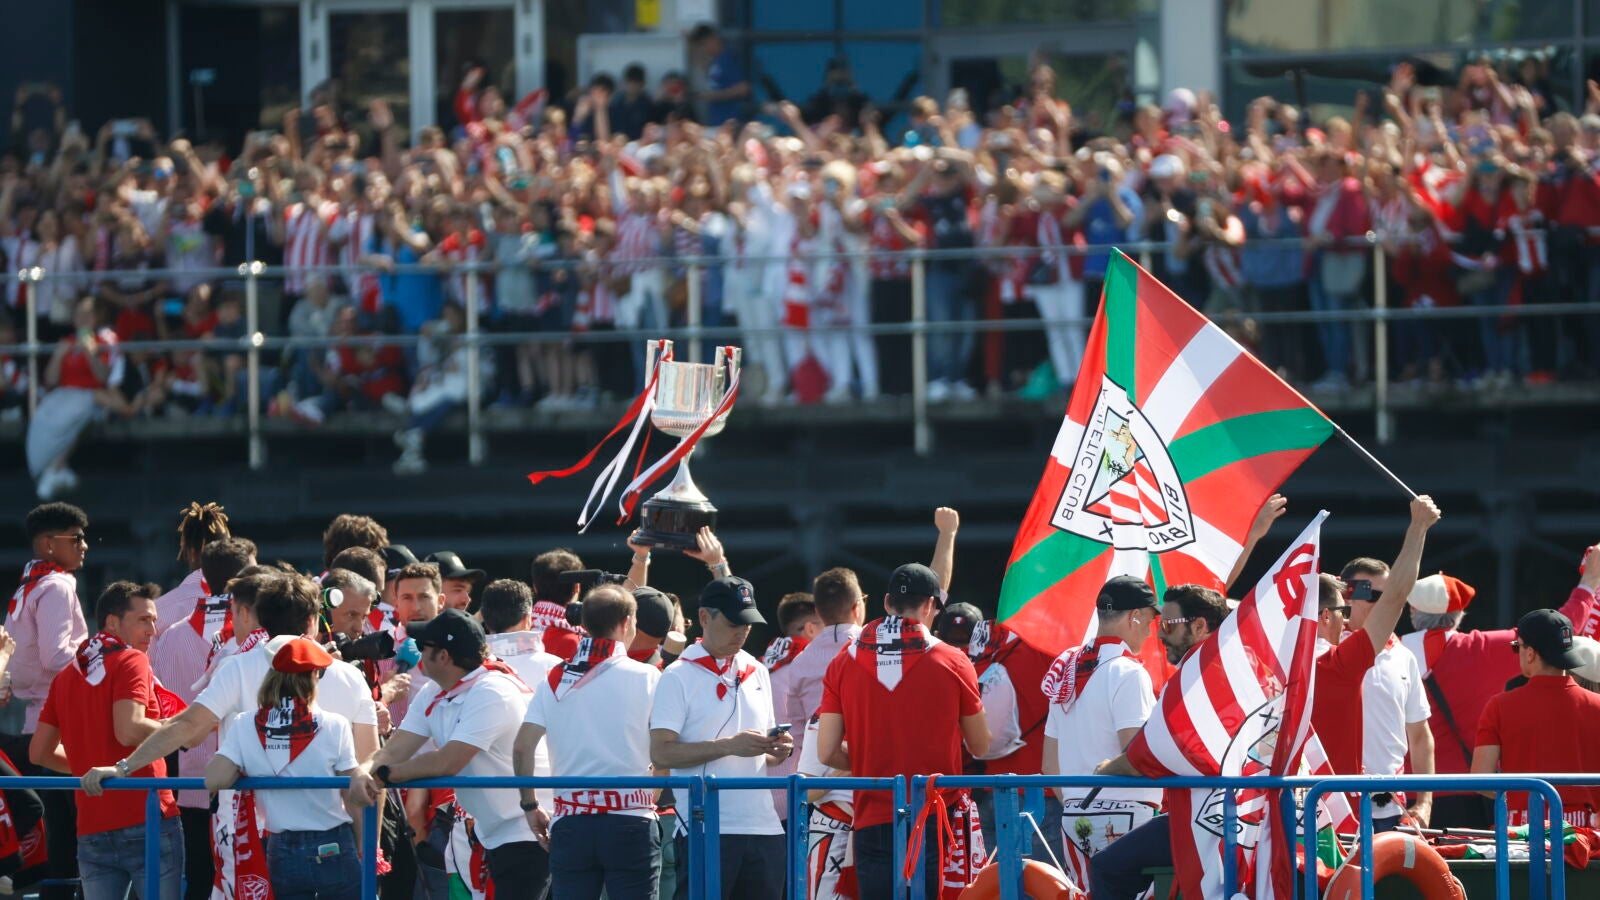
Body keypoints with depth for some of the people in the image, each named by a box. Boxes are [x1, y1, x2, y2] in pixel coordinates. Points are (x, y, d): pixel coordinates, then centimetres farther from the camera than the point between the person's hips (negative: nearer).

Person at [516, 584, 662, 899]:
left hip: (570, 819, 3)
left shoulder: (554, 680, 9)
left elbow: (523, 747, 2)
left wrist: (531, 805, 11)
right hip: (630, 821, -3)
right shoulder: (646, 677, -1)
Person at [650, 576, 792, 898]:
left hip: (763, 826, 6)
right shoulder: (679, 677, -3)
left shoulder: (757, 674, 17)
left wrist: (778, 750, 1)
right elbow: (661, 753, -12)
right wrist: (729, 745, -18)